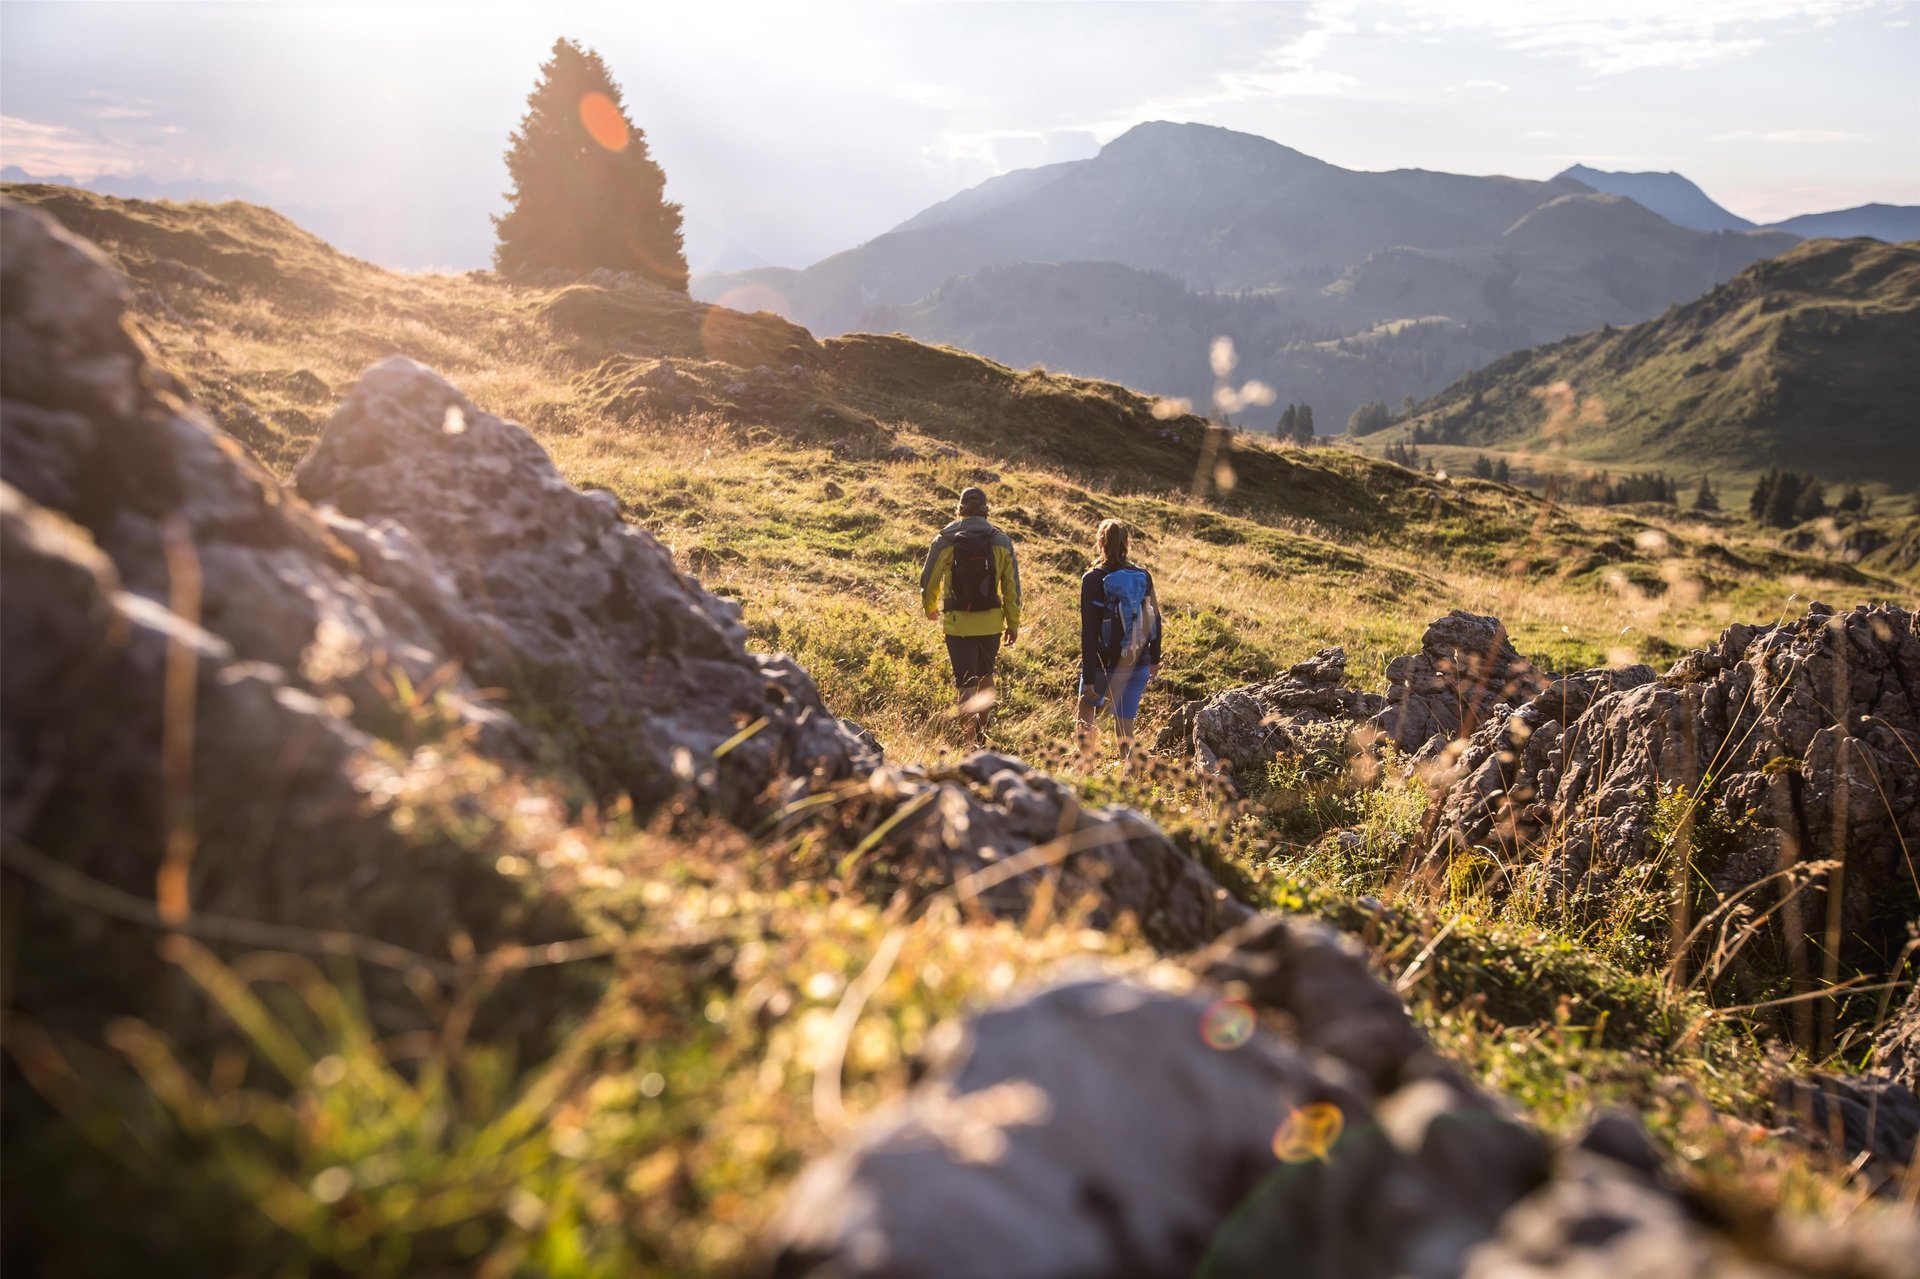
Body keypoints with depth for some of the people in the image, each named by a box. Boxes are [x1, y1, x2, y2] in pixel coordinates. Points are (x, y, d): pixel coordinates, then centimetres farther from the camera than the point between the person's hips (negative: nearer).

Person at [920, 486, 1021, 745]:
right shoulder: (1001, 541, -1)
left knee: (967, 684, 2)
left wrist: (930, 608, 24)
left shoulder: (945, 540, -6)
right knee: (985, 677, 23)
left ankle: (971, 741, -7)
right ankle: (982, 734, 34)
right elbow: (1012, 586, 1)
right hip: (991, 623, 3)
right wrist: (1013, 623, 11)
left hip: (958, 623, -2)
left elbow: (928, 580, 4)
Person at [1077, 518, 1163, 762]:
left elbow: (1089, 632, -15)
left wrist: (1088, 678, -13)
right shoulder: (1143, 576, -1)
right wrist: (1154, 659, 21)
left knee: (1087, 704, 24)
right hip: (1137, 666, 3)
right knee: (1125, 723, 8)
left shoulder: (1093, 579, -13)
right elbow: (1155, 620, 8)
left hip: (1105, 664, -3)